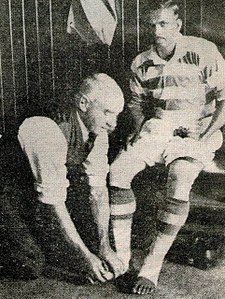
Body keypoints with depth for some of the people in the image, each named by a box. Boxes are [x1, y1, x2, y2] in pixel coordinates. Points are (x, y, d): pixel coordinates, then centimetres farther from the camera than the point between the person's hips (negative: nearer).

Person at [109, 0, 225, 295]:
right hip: (156, 128, 4)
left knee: (179, 186, -29)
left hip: (195, 132, -4)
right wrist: (141, 127, 2)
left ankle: (153, 263, -13)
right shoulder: (141, 64, 4)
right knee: (117, 171, -18)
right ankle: (121, 253, -7)